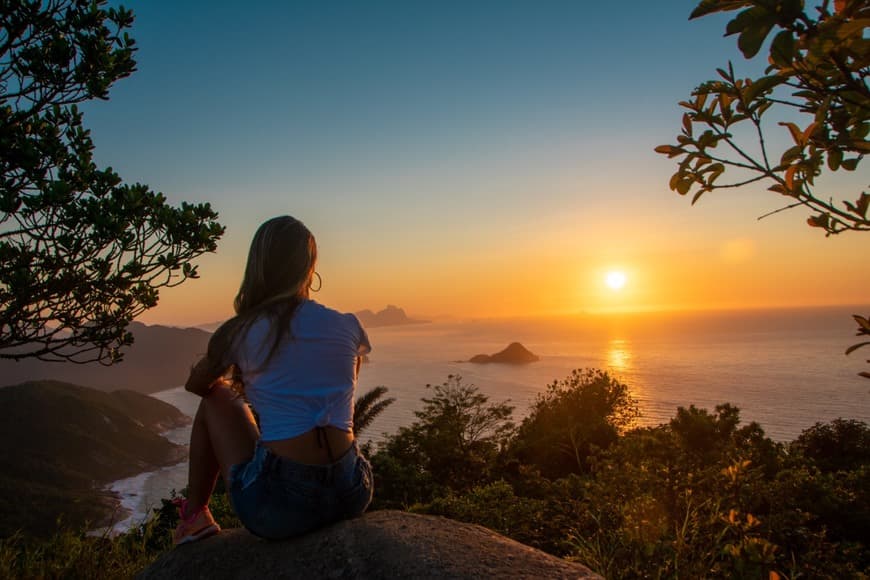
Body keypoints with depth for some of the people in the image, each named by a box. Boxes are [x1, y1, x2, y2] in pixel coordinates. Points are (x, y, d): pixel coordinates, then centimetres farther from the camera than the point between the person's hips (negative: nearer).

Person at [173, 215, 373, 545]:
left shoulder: (241, 332, -4)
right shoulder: (347, 327, 2)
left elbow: (196, 385, 17)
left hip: (277, 510, -3)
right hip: (351, 497, 3)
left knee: (215, 400, 19)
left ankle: (194, 515, 31)